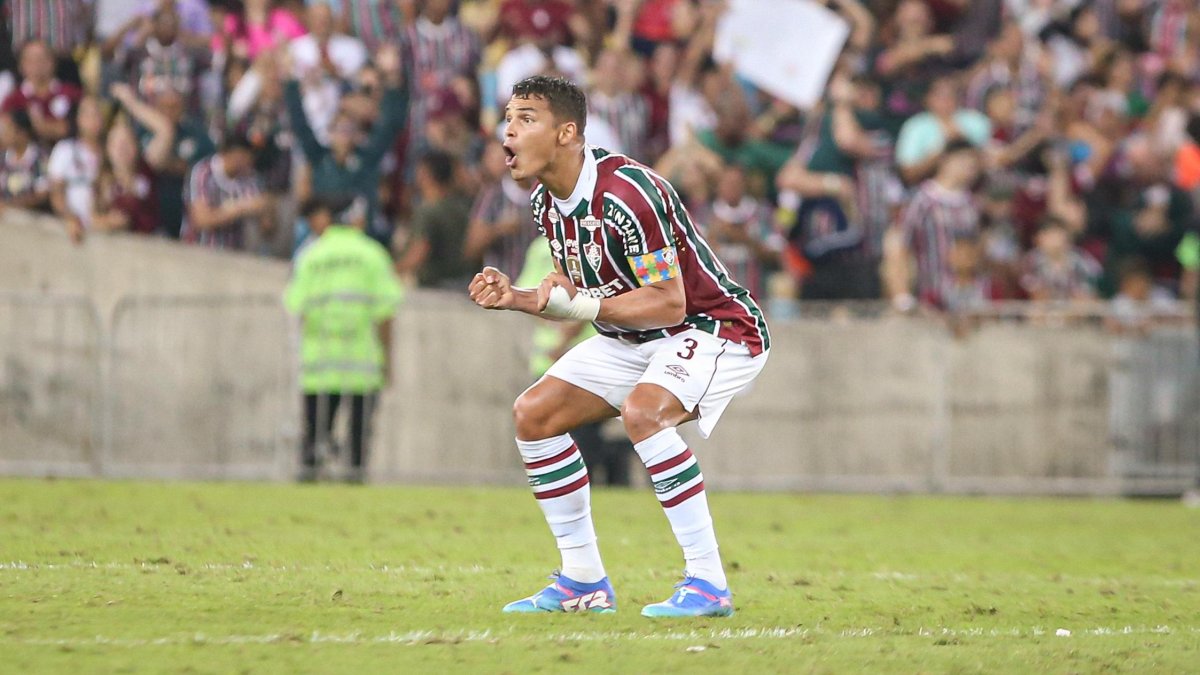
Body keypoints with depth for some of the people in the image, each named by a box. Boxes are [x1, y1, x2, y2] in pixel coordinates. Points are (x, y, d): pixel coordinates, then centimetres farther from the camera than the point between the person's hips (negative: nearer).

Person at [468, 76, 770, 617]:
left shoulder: (626, 194, -28)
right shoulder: (546, 204, 1)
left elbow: (668, 303, -27)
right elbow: (581, 296, 10)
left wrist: (578, 305, -30)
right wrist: (516, 298, -6)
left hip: (715, 326, -10)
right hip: (635, 339, 10)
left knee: (642, 411, -35)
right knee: (533, 413, 3)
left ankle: (709, 585, -28)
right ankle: (583, 581, 11)